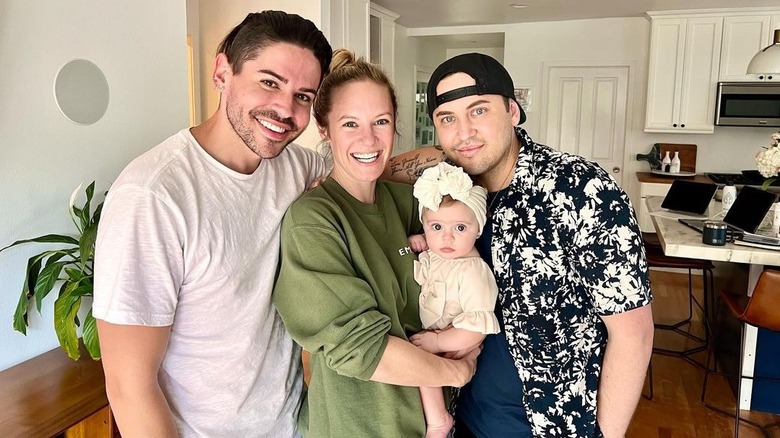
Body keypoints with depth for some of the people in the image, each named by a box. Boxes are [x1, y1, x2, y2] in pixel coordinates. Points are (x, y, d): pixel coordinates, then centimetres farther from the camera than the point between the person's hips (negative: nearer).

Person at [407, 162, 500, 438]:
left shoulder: (472, 271, -24)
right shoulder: (429, 254, -1)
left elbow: (477, 328, -27)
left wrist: (437, 342, -25)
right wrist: (413, 241, 1)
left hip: (452, 347, -9)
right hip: (424, 335, 9)